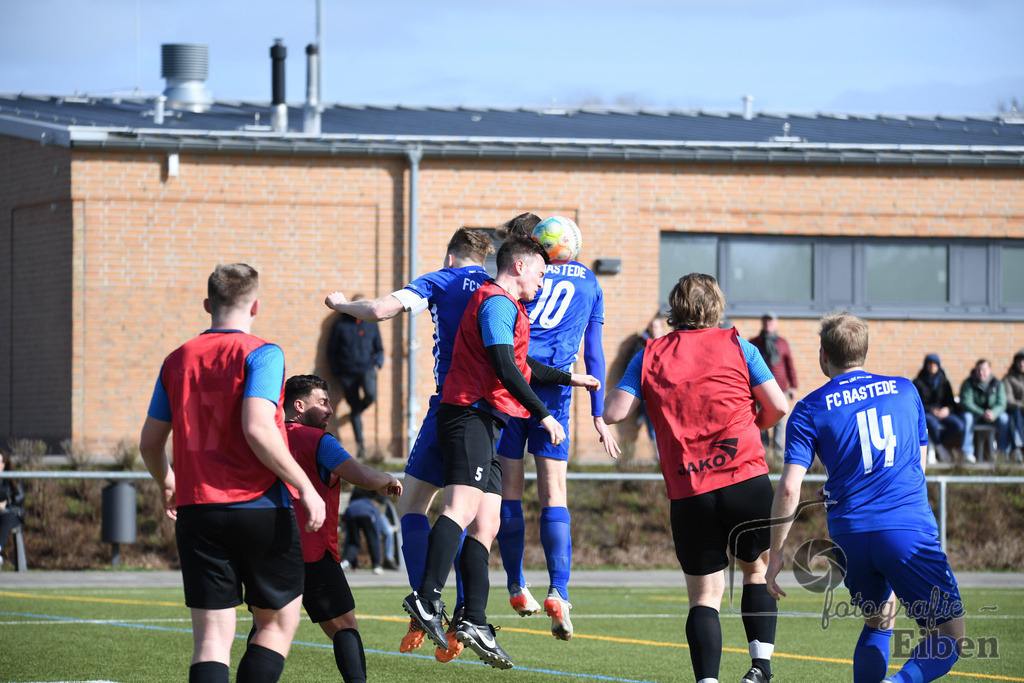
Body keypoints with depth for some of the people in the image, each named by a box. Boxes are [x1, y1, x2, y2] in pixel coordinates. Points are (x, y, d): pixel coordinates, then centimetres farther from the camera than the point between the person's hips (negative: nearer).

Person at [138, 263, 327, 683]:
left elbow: (149, 443, 15)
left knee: (211, 637, 1)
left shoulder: (177, 361, 10)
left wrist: (167, 484, 34)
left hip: (197, 511, 4)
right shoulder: (261, 355, -6)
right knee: (277, 624, 11)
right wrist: (305, 487, -13)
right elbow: (258, 430, -20)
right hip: (261, 509, -4)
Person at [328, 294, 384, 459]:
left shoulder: (371, 324, 10)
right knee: (355, 410, 1)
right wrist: (337, 373, 1)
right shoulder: (341, 325, 5)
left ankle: (361, 407, 8)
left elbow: (379, 348, 19)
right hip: (348, 373, 0)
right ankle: (360, 445, 8)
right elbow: (332, 351, 9)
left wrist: (378, 364, 0)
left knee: (370, 395, -28)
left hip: (367, 369, 0)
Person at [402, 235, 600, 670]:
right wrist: (543, 415, -16)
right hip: (471, 416, -11)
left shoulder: (503, 306, 28)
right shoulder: (498, 303, -6)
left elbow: (520, 365, 42)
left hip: (484, 424, 11)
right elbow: (505, 368, -17)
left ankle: (473, 621, 2)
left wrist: (568, 378, 50)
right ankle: (427, 599, -36)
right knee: (463, 507, -24)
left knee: (485, 525, 5)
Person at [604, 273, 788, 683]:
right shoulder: (736, 346, 5)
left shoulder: (650, 355, 7)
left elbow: (614, 412, 0)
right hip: (747, 480, 0)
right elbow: (777, 407, 2)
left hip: (688, 493, 0)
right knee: (757, 570, 20)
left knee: (705, 595, 6)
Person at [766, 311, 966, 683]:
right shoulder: (905, 390, 13)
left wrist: (775, 555, 5)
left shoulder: (810, 409, 5)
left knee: (878, 622, 26)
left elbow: (790, 488, -4)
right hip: (910, 526, -1)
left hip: (849, 535, 2)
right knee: (949, 637, 2)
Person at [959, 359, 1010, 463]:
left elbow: (1001, 404, -10)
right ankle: (968, 453, -36)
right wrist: (983, 413, -32)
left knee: (1004, 418, -26)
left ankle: (1004, 451, -17)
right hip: (974, 414, -2)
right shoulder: (968, 383, -9)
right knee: (967, 417, -34)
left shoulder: (997, 384, -2)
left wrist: (993, 413, -33)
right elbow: (966, 403, -20)